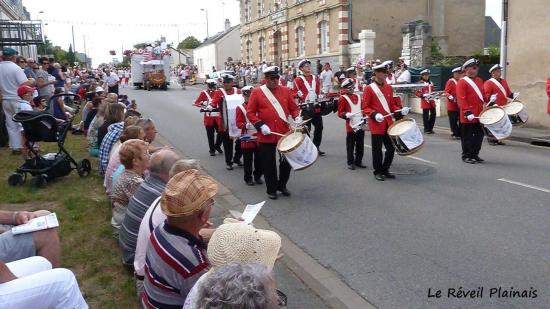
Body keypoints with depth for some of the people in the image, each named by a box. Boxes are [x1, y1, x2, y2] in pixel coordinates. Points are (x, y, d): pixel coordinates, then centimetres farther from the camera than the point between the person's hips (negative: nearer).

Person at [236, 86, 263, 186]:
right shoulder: (240, 108, -3)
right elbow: (238, 123, -8)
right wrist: (245, 125, -28)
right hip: (247, 138, -4)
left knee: (259, 158, 9)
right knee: (248, 159, 3)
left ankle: (258, 176, 23)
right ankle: (248, 178, 14)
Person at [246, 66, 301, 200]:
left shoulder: (285, 91, 7)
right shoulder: (257, 92, -2)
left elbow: (293, 108, 11)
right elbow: (250, 112, -3)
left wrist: (297, 117, -10)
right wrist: (260, 125, -15)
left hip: (285, 133, 3)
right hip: (266, 136, -3)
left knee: (287, 161, 9)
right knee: (268, 164, 4)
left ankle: (282, 185, 29)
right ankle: (272, 189, 20)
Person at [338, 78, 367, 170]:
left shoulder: (358, 96, 13)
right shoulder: (343, 98, -4)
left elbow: (363, 108, 23)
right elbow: (340, 113, -6)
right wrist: (346, 115, -23)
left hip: (361, 125, 5)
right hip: (351, 126, -5)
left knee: (360, 145, 10)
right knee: (350, 145, 1)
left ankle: (358, 161, 22)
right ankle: (350, 163, 11)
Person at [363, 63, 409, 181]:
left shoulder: (389, 88, 11)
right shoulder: (369, 89, -7)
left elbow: (392, 105, 16)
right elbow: (366, 107, -7)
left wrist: (400, 111, -2)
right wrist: (374, 115, -24)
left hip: (388, 124, 6)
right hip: (376, 124, -6)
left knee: (391, 148, 9)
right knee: (377, 149, 2)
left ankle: (385, 170, 23)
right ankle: (378, 172, 15)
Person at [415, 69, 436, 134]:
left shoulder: (431, 83, 14)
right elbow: (417, 93, -8)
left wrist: (433, 94, 6)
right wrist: (423, 95, -22)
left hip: (432, 101, 6)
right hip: (425, 101, -6)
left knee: (433, 114, 6)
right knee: (426, 116, -2)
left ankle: (430, 128, 18)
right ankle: (426, 129, 9)